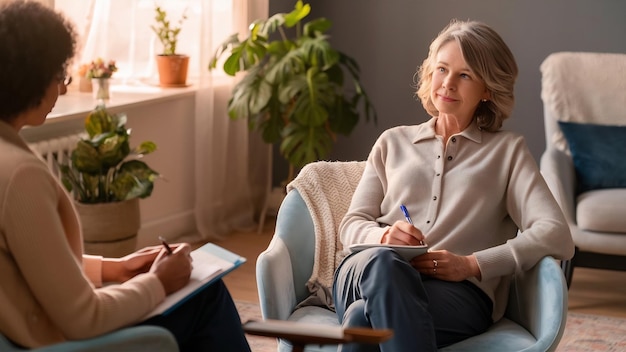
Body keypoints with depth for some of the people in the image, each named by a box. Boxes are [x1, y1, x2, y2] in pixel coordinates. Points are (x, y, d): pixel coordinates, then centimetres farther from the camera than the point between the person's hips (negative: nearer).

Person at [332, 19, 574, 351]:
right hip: (367, 272, 3)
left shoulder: (507, 150, 19)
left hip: (459, 291, -2)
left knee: (364, 319, -39)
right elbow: (351, 224, 20)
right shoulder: (393, 142, 28)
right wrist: (383, 236, -7)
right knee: (382, 262, -40)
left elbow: (557, 236, 3)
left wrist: (471, 264, -11)